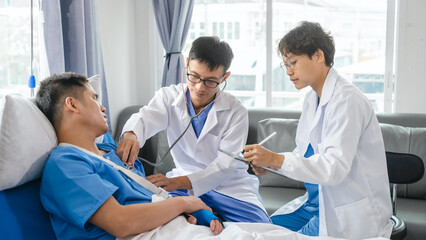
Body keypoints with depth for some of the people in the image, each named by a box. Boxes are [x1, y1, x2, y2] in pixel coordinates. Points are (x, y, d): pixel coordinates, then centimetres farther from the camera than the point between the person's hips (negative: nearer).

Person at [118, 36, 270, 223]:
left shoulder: (236, 112, -11)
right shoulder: (169, 96, -2)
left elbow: (227, 164, -21)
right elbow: (147, 117, -24)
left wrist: (177, 182, -37)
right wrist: (131, 134, -51)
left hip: (228, 185, -1)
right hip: (184, 179, 2)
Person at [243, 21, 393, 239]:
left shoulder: (346, 101, -21)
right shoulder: (312, 99, 8)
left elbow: (335, 167, -29)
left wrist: (277, 160, -34)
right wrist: (268, 162, -4)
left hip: (350, 211, -8)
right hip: (318, 198, 9)